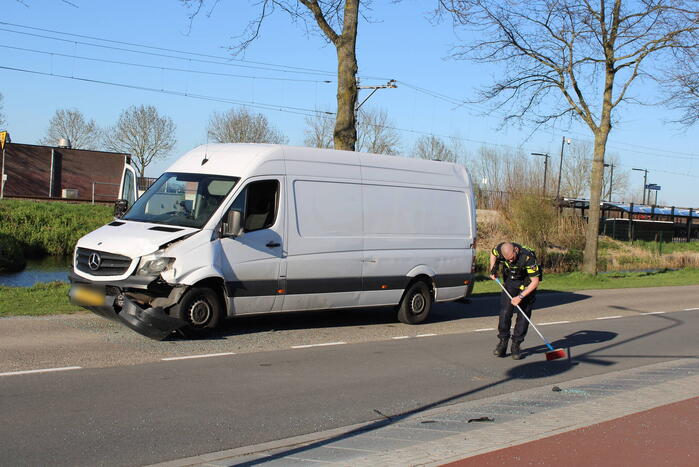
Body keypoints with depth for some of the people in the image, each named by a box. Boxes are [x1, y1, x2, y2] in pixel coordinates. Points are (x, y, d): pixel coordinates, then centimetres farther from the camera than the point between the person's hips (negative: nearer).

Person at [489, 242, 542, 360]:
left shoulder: (528, 257, -34)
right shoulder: (500, 249, -21)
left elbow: (535, 282, -26)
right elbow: (493, 253, 8)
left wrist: (520, 297, -26)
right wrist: (493, 270, -4)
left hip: (527, 285, -3)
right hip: (509, 281, 3)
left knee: (523, 315, -4)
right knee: (505, 312, -6)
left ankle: (516, 345, 5)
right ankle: (502, 343, 4)